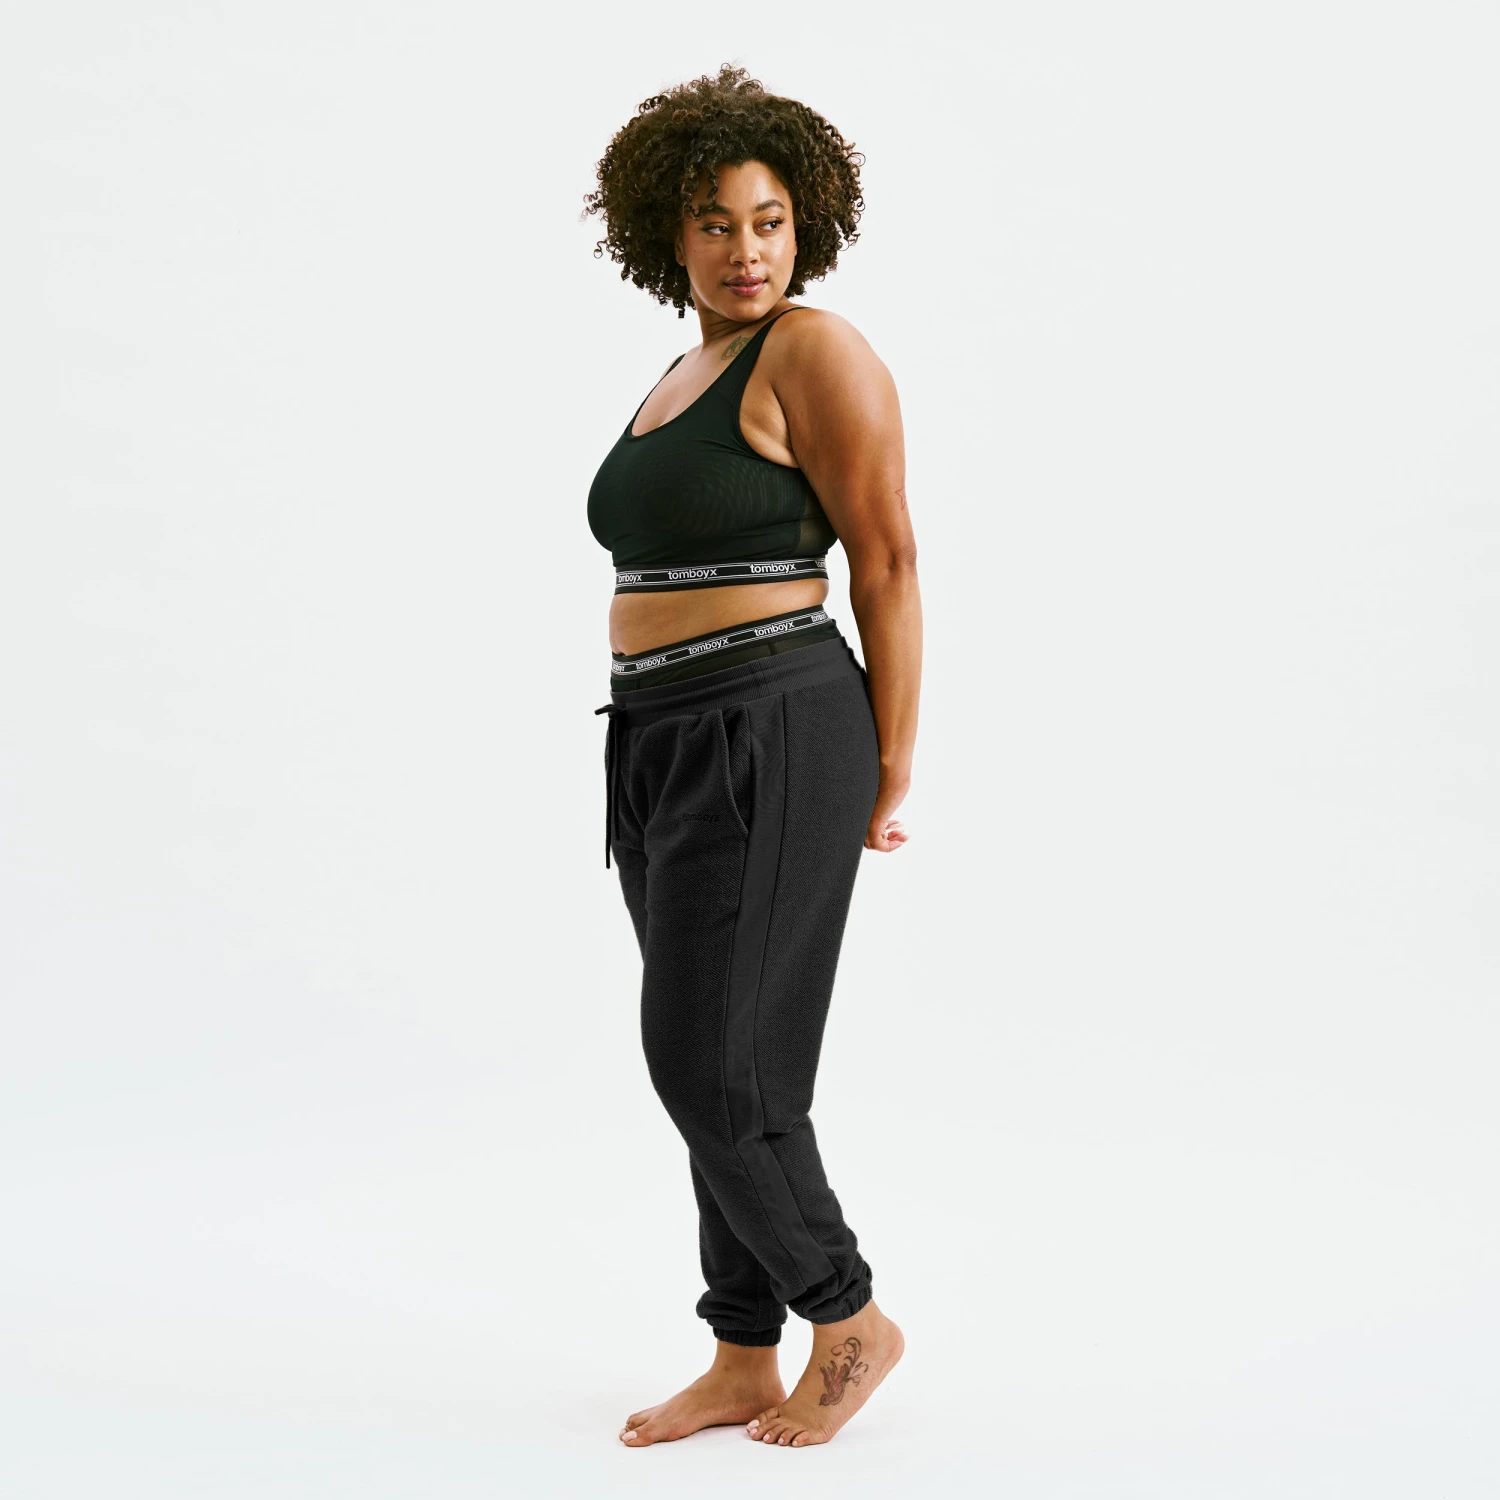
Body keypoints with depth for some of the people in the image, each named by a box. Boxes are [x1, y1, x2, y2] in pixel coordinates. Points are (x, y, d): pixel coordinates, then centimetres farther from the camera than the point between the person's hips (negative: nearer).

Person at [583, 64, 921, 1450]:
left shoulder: (817, 354, -10)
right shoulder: (682, 380, 16)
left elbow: (887, 565, -11)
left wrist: (890, 778, -10)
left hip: (773, 738, -9)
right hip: (662, 743, 9)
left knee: (712, 1065, -7)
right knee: (711, 1065, 11)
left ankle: (851, 1321, 13)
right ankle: (744, 1363, 20)